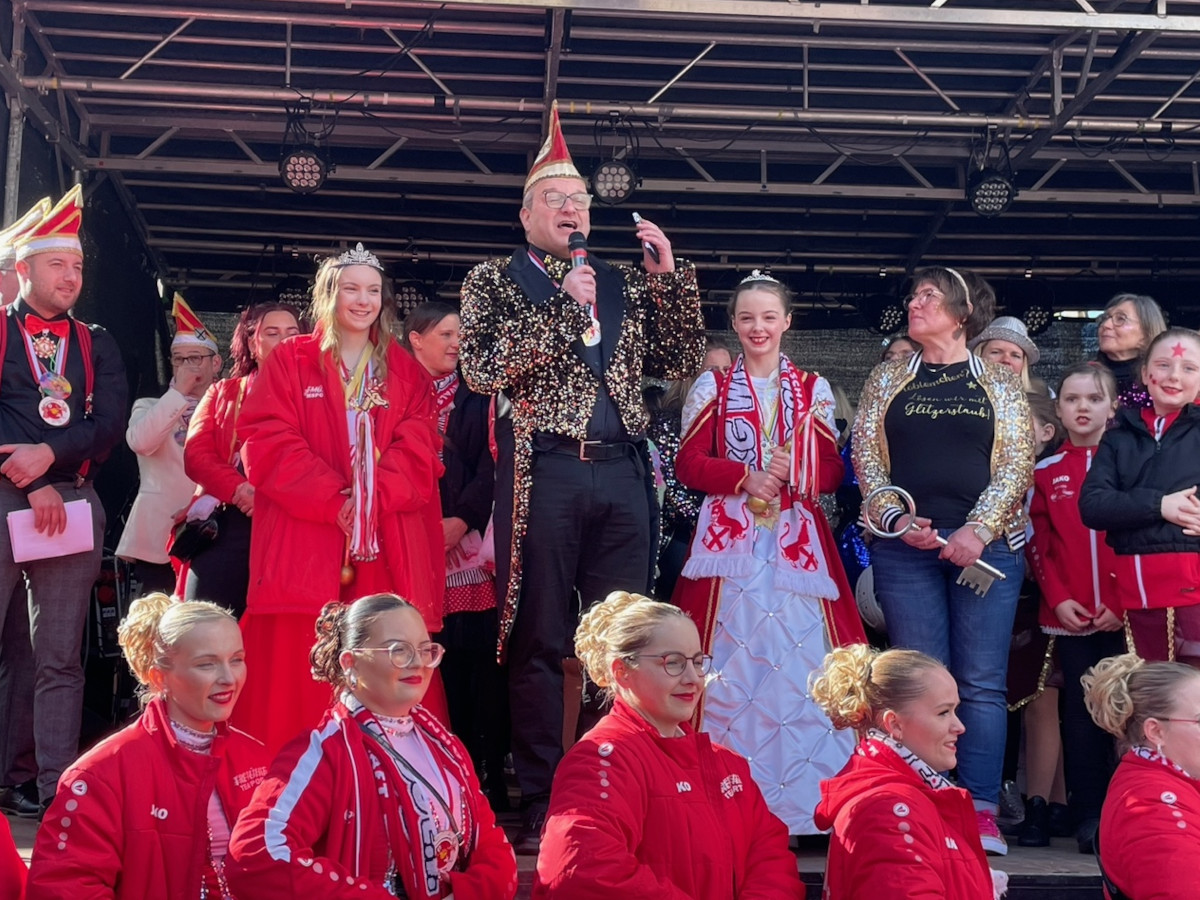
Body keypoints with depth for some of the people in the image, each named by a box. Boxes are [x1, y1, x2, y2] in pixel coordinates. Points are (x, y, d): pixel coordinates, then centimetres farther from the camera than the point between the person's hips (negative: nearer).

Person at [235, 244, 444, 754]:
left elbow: (418, 449, 5)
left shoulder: (405, 371, 17)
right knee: (296, 679, -7)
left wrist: (372, 497, -12)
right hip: (305, 539, -2)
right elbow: (266, 443, -2)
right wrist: (334, 501, -12)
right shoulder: (289, 361, 10)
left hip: (387, 549, 2)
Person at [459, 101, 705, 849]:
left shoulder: (623, 284, 18)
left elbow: (683, 361, 14)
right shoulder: (495, 279, 8)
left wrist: (670, 274, 4)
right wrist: (563, 305, -9)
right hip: (543, 472, -3)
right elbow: (484, 370, -6)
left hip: (623, 472, 4)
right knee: (540, 643, 0)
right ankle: (541, 805, 6)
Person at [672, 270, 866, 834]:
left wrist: (795, 474, -11)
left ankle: (802, 801, 0)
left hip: (797, 539, 1)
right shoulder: (713, 386, 9)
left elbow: (832, 470, 9)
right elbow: (689, 464, 3)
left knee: (801, 660, -6)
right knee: (731, 661, -6)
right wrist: (745, 478, -12)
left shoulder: (813, 389, 13)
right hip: (730, 537, -1)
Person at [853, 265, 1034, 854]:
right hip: (906, 546, 1)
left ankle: (982, 812, 0)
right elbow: (865, 456, 7)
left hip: (986, 545, -1)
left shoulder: (999, 383, 10)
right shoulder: (888, 380, 14)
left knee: (981, 681, -3)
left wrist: (979, 528, -11)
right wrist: (896, 518, -8)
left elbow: (1017, 462, 2)